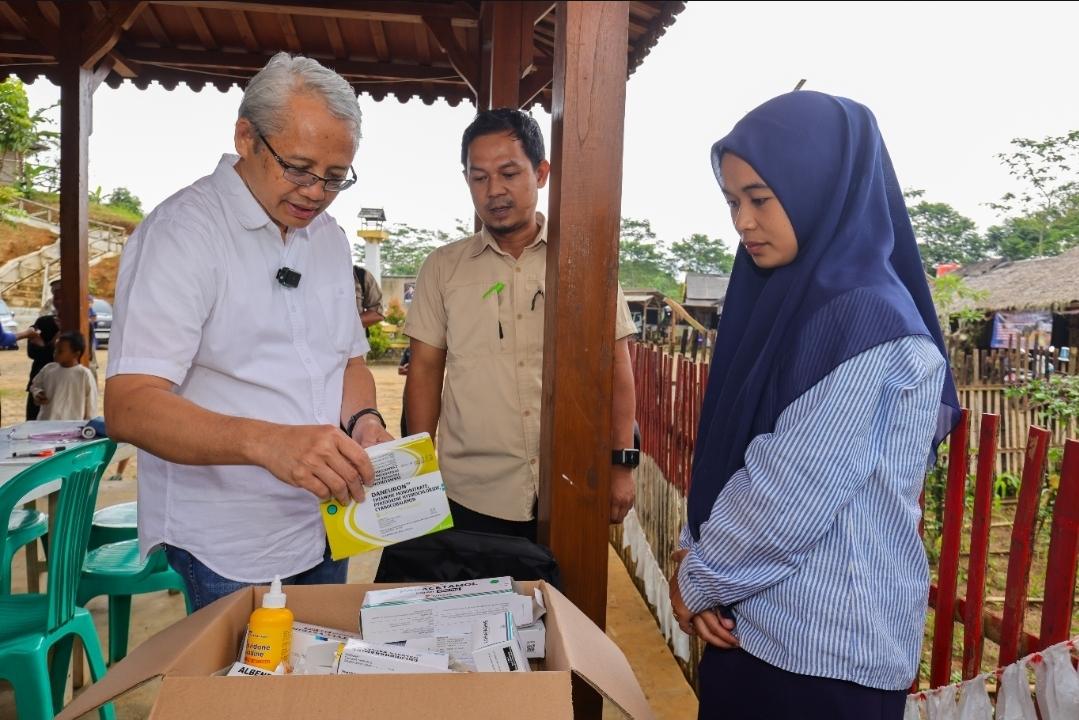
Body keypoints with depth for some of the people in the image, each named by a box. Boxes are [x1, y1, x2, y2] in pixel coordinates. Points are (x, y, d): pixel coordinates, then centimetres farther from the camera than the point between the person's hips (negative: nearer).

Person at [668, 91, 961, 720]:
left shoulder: (868, 320, -21)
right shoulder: (785, 301, 5)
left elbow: (790, 497, -22)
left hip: (829, 647, -7)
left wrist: (698, 580, -9)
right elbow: (725, 450, 7)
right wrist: (696, 553, -3)